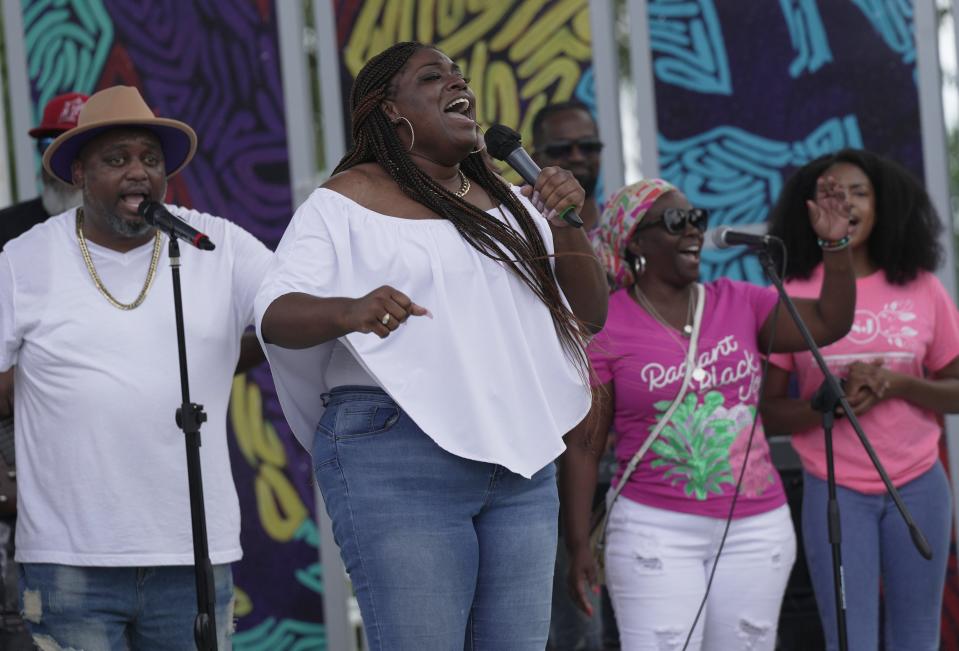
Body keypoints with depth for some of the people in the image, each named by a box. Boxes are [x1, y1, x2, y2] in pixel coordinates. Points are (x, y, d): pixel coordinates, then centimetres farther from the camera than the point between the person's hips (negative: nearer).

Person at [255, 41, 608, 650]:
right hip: (398, 461, -6)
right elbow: (276, 313, -9)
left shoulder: (505, 202, 19)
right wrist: (348, 310, -31)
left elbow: (589, 312, 18)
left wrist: (566, 224, 1)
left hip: (521, 462, 6)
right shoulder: (349, 200, 1)